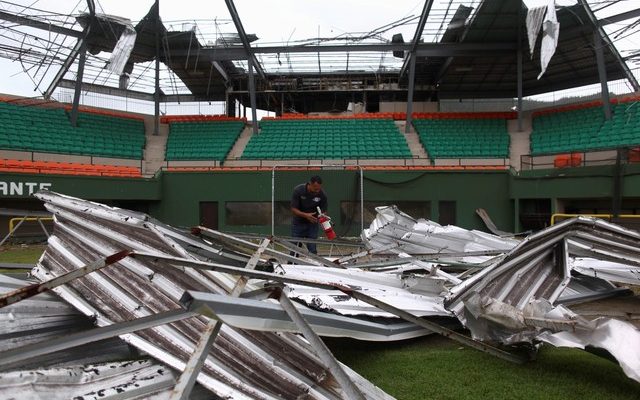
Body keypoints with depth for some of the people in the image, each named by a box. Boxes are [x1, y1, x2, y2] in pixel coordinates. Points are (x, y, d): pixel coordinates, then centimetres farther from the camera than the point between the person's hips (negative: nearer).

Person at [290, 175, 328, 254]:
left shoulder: (322, 194, -16)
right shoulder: (298, 190, -20)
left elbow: (323, 211, -7)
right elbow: (293, 209, -17)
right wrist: (306, 215, -32)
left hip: (312, 223, 1)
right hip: (298, 223, -1)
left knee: (312, 249, -3)